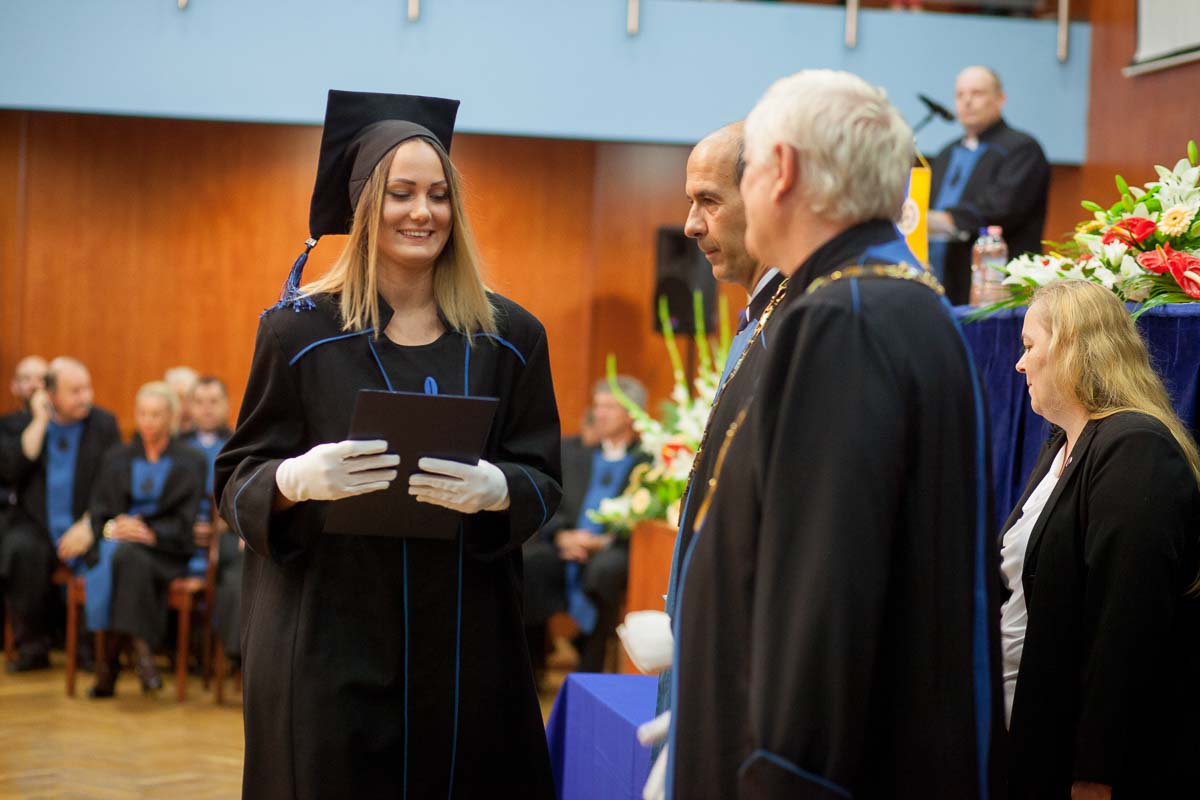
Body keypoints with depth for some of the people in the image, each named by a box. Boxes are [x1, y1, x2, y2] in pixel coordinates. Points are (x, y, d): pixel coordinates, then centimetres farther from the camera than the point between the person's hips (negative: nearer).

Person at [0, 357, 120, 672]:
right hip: (37, 526, 1)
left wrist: (89, 526, -15)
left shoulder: (104, 424, 4)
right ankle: (33, 646, -16)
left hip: (86, 526, 0)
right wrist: (39, 422, -10)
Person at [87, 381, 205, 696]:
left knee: (126, 555, -37)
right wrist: (113, 527, -12)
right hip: (119, 541, 2)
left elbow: (184, 521, 1)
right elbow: (97, 512, 11)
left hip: (166, 552, -2)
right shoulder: (116, 459, 19)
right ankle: (139, 647, -38)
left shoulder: (190, 463, 10)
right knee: (127, 557, -37)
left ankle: (110, 660, -38)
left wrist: (150, 533, -18)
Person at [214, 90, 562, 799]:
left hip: (466, 641, 2)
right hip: (331, 639, -2)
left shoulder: (510, 336, 4)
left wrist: (495, 489, -18)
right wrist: (296, 479, -21)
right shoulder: (300, 329, -2)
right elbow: (238, 480, 1)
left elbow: (544, 481, 5)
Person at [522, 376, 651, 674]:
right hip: (563, 547, 4)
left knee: (606, 568, -38)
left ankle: (591, 669, -24)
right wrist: (562, 535, -7)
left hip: (610, 552, -4)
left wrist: (606, 541, -16)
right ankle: (529, 667, -12)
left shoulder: (650, 460, 8)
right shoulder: (571, 450, 22)